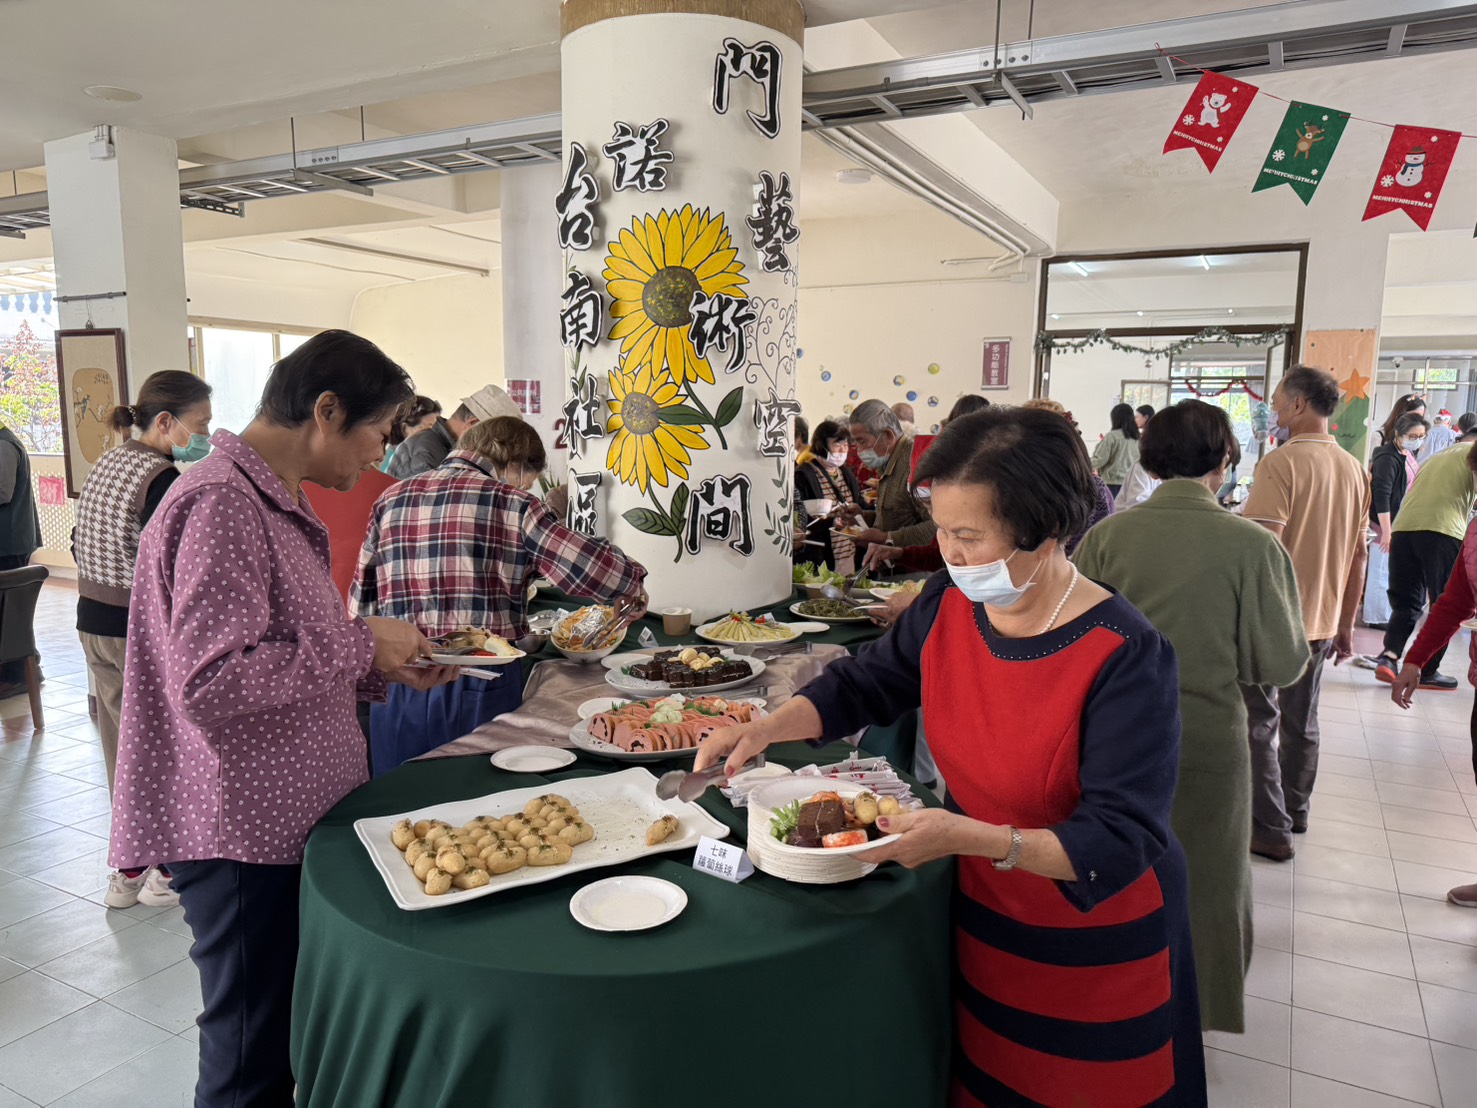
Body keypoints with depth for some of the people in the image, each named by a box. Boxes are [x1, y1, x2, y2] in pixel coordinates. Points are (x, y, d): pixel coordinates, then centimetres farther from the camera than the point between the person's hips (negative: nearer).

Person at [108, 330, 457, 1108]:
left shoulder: (276, 502, 13)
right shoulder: (221, 502, -19)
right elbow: (210, 681, -26)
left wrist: (384, 669, 6)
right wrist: (361, 642, -18)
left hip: (292, 814, 9)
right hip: (242, 836, -9)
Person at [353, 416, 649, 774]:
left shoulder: (390, 499, 9)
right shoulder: (511, 503, -5)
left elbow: (361, 606, 10)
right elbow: (592, 566, -12)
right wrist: (633, 584, 7)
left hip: (396, 687, 4)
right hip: (480, 687, -4)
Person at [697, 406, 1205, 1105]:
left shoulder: (1125, 656, -28)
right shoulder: (949, 603, -11)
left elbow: (1122, 839, -29)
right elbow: (864, 683, 3)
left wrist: (972, 837, -39)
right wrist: (766, 728, -12)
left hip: (1093, 951, -4)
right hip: (978, 917, 5)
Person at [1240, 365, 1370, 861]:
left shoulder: (1283, 462, -16)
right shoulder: (1354, 470, 7)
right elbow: (1358, 557, 12)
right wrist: (1345, 625, 18)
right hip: (1322, 621, 7)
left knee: (1260, 722, 3)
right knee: (1301, 722, 19)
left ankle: (1270, 829, 7)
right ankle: (1294, 811, 33)